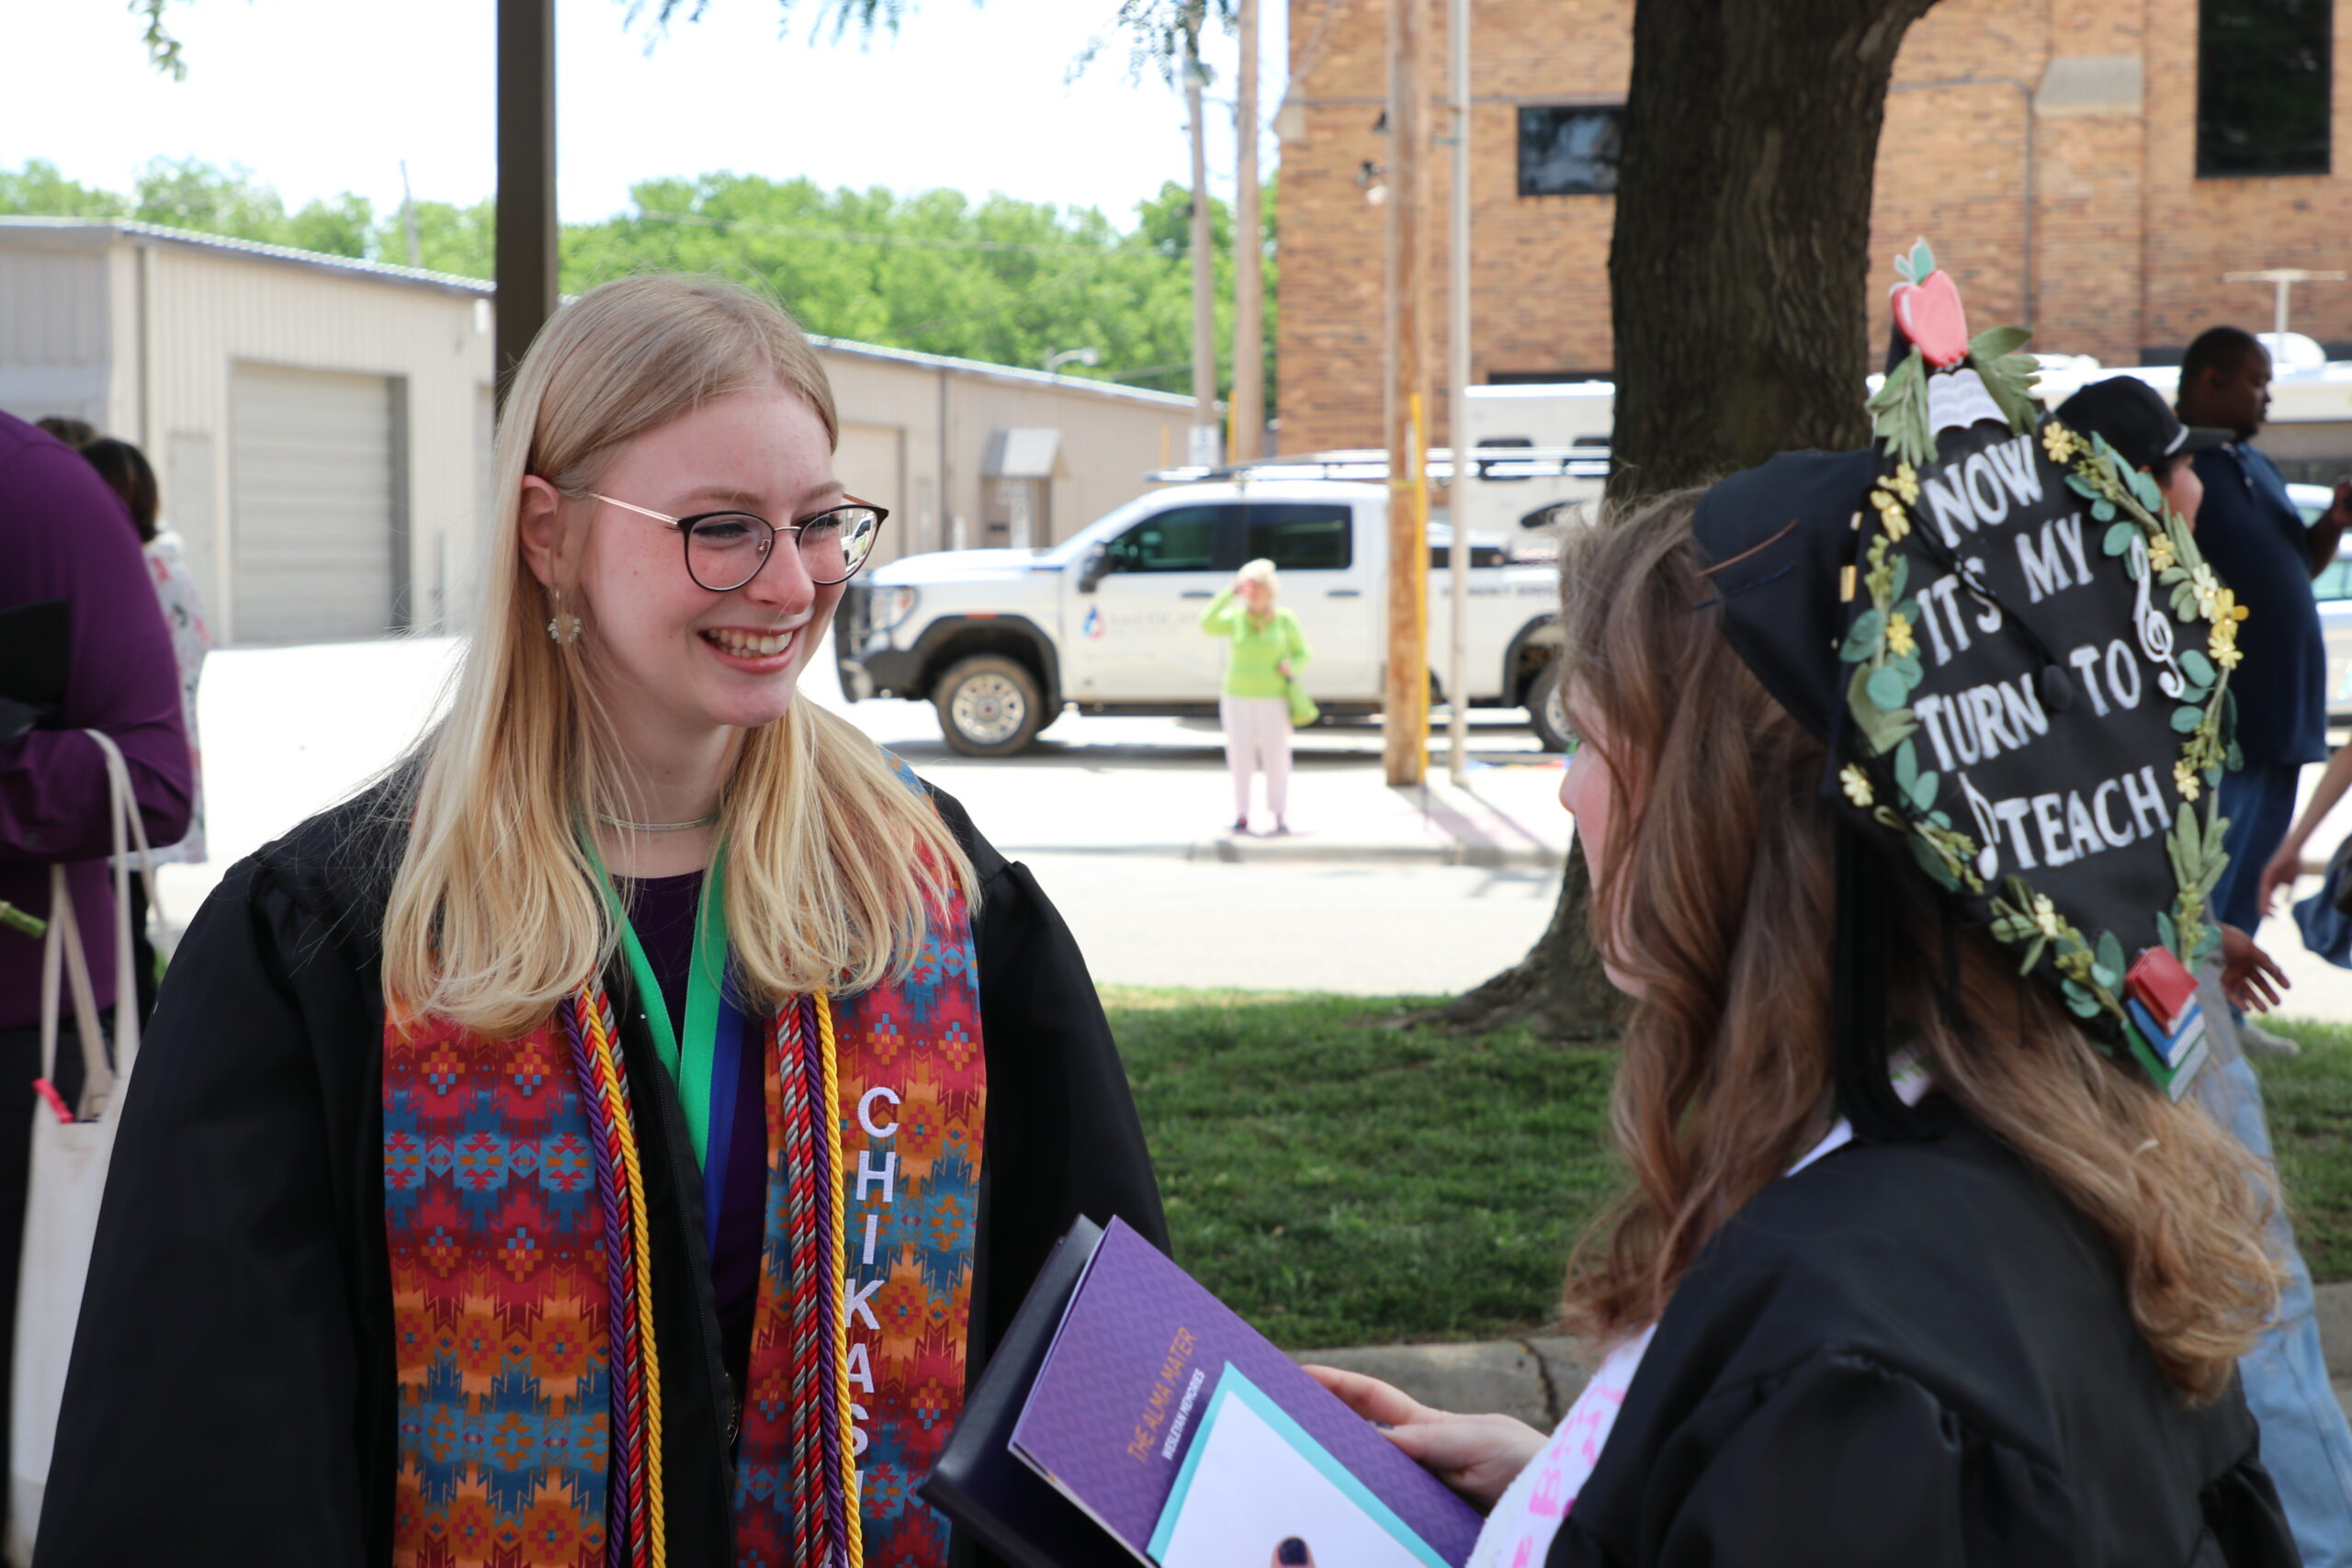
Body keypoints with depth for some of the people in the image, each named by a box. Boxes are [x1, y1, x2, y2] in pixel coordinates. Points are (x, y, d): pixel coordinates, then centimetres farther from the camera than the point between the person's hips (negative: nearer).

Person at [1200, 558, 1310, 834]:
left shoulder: (1285, 619, 0)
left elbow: (1302, 653, 8)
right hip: (1238, 697, 1)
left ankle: (1280, 817, 5)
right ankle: (1241, 817, 5)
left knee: (1277, 758, -2)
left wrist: (1292, 667, -15)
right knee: (1239, 758, 0)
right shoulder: (1235, 617, 1)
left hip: (1273, 699, -1)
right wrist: (1230, 594, -19)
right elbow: (1207, 625, -18)